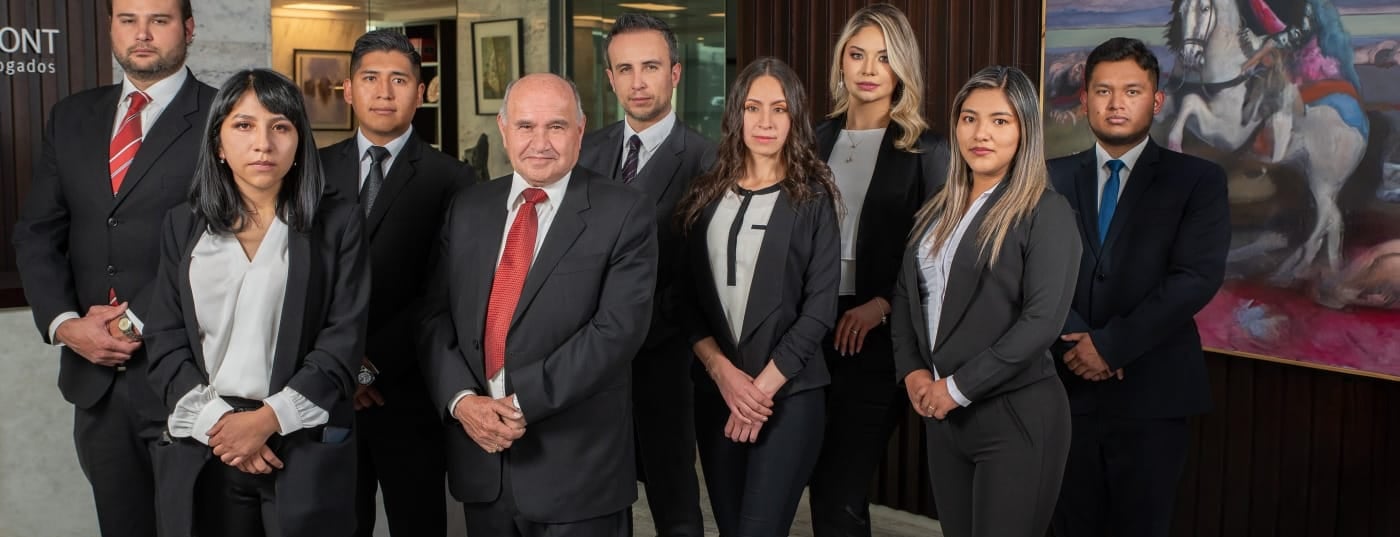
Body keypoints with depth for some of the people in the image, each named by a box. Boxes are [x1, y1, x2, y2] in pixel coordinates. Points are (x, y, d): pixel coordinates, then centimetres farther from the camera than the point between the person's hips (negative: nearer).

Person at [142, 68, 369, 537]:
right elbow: (165, 341, 5)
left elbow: (343, 342, -5)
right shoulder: (184, 225, 10)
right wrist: (218, 420, -9)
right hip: (201, 452, 2)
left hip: (305, 446, -2)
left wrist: (268, 419, -13)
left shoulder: (337, 223, 2)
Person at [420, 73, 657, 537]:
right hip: (479, 458, 4)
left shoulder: (623, 213, -7)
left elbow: (618, 327, -15)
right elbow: (438, 318, 6)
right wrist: (461, 399, -11)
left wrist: (523, 402, -18)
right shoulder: (468, 209, 9)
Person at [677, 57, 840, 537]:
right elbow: (686, 296, 5)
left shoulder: (812, 197, -2)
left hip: (789, 394, -3)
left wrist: (763, 385, -12)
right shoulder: (706, 195, 7)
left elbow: (820, 307, -6)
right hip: (714, 391, 4)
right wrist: (723, 373, -8)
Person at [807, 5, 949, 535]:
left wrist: (882, 305, -14)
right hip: (815, 322, 4)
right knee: (824, 484, 12)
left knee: (841, 494, -2)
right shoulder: (820, 139, 10)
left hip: (878, 333, -4)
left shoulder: (924, 149, -2)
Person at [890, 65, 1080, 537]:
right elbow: (906, 294, 14)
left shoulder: (1046, 213, -8)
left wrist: (959, 387, -15)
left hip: (1017, 415, -6)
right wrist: (912, 372, -3)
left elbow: (1043, 319, -17)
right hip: (942, 413, 6)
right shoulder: (939, 210, 12)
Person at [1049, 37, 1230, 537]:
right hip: (1066, 386, 2)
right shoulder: (1052, 177, 8)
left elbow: (1197, 277, -11)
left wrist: (1111, 345, -15)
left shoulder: (1197, 180, 0)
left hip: (1151, 392, -2)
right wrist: (1073, 342, -15)